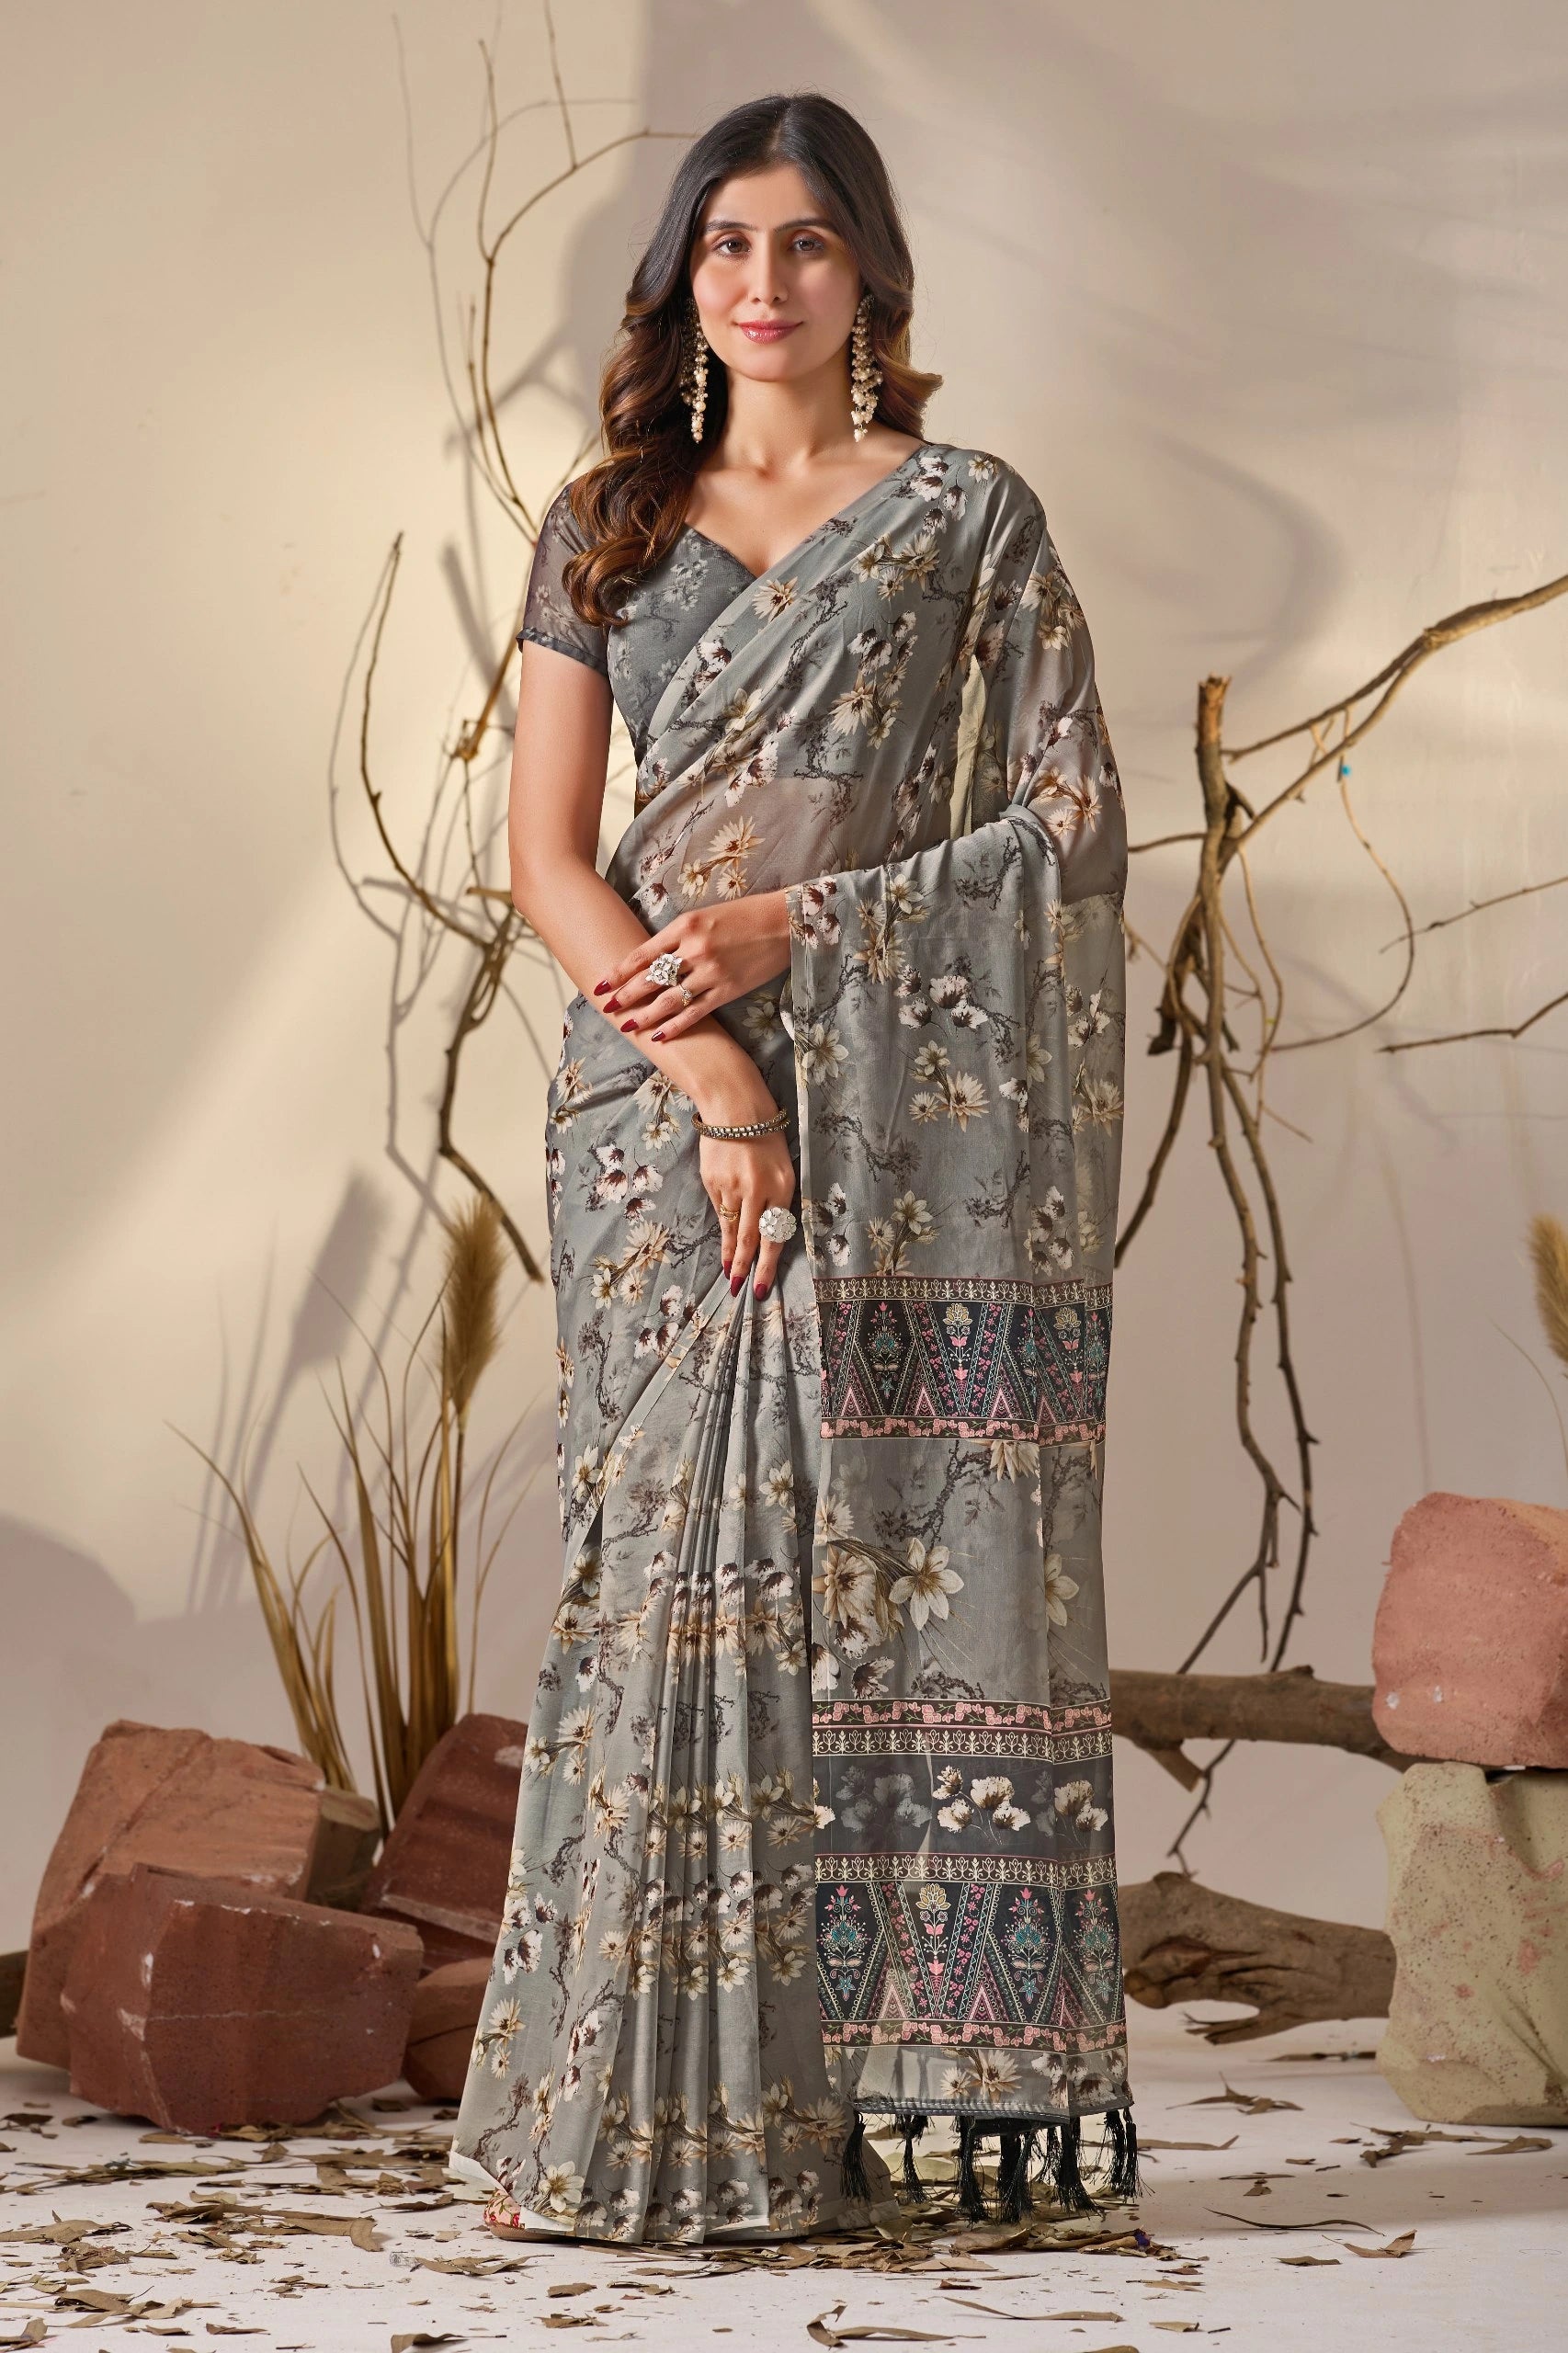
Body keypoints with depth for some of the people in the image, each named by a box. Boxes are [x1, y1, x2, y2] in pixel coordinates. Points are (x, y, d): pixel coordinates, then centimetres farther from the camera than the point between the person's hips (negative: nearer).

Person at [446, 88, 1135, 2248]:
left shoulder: (969, 517, 7)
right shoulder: (608, 527, 12)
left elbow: (1076, 822, 0)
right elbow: (550, 859, 4)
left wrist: (794, 929, -10)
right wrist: (712, 1076, -10)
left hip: (902, 1117, -1)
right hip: (660, 1100, 1)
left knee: (871, 1563, -5)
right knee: (684, 1561, -4)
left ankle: (835, 2091, 0)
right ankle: (663, 2108, 0)